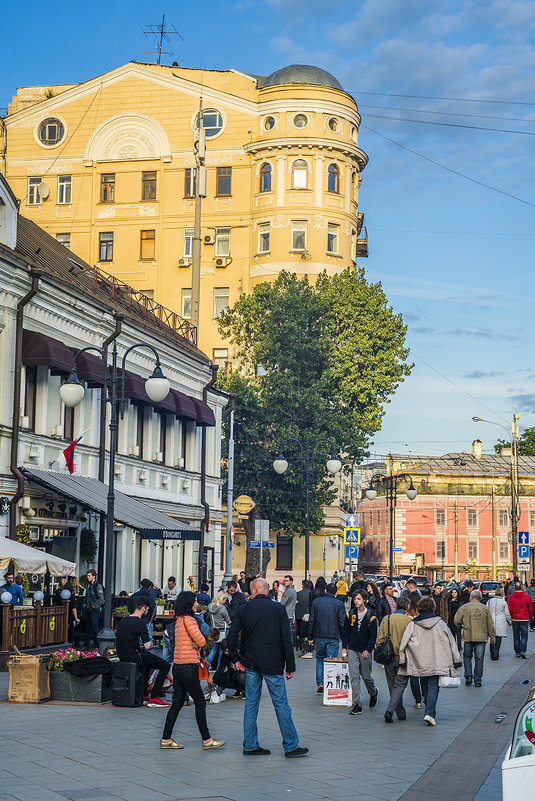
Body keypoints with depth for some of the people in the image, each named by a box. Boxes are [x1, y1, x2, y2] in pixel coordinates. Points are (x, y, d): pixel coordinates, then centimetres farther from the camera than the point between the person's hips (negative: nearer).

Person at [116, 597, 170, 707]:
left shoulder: (122, 621, 9)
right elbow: (147, 645, -19)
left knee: (147, 663, 36)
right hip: (133, 656, -9)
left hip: (122, 656, 9)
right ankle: (153, 698, -6)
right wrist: (149, 643, 4)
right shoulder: (139, 623, -16)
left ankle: (144, 695, 36)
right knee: (165, 665, -2)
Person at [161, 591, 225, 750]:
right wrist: (198, 643, 6)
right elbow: (201, 641, -14)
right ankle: (206, 740, 6)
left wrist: (195, 644, -3)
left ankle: (166, 739, 13)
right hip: (187, 667, -9)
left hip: (178, 666, 9)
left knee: (177, 703, 11)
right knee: (200, 702, 0)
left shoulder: (179, 620, 15)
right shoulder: (188, 619, -14)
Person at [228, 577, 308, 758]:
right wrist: (290, 666, -1)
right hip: (272, 664, -3)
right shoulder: (278, 609, -5)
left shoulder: (244, 609, 0)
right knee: (281, 704, 2)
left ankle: (250, 745, 12)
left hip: (250, 663, 3)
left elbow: (232, 636, -3)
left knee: (251, 703, 9)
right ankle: (291, 746, 6)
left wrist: (236, 658, 7)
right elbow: (286, 639, -6)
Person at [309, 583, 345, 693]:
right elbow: (342, 622, -3)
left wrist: (311, 636, 8)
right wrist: (344, 638, 5)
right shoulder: (339, 604, -3)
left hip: (319, 636, 2)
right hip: (333, 638, -2)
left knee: (320, 659, 15)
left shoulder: (316, 601, 2)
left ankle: (320, 683, 7)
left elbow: (312, 620, 3)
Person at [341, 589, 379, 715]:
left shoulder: (371, 616, -5)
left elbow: (373, 635, -5)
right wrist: (344, 647, 1)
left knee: (366, 676, 7)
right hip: (352, 650, 2)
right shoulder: (350, 614, 4)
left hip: (365, 651, -2)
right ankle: (357, 704, -4)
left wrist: (368, 650, -16)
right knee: (354, 676, -6)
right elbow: (345, 632, 10)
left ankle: (373, 692, 38)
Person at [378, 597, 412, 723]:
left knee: (393, 687, 13)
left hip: (389, 658, 2)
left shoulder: (386, 619, -2)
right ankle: (389, 711, -11)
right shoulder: (409, 621, -8)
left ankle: (401, 713, 17)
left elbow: (379, 640, -1)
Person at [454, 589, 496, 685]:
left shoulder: (464, 607, 0)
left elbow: (456, 621, -2)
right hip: (481, 637, 1)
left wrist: (462, 626, 19)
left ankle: (468, 676, 1)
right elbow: (490, 625, 5)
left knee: (467, 656, 14)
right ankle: (478, 680, 6)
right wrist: (492, 637, 12)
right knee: (479, 659, 5)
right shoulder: (485, 608, 4)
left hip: (468, 637, -1)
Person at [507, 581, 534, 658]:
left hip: (514, 619, 1)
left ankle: (517, 652, 18)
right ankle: (522, 651, -13)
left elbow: (509, 609, -3)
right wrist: (530, 617, 14)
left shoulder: (511, 597, -4)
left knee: (516, 636, 12)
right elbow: (531, 609, 0)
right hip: (524, 620, -1)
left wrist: (509, 618, 10)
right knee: (524, 636, 2)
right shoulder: (527, 597, -6)